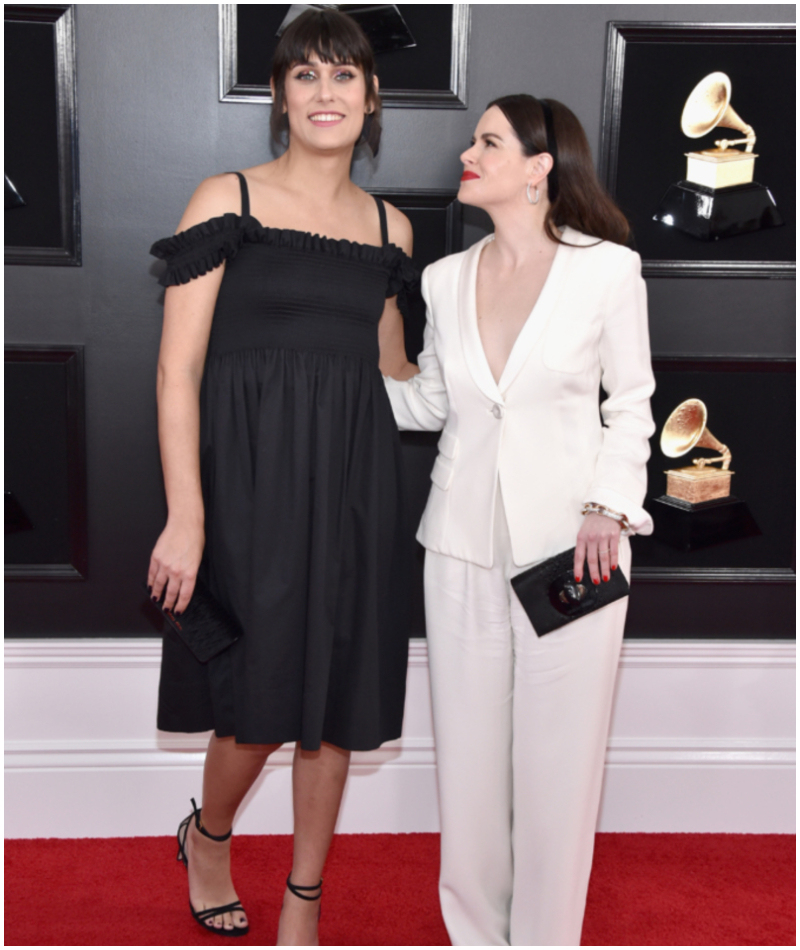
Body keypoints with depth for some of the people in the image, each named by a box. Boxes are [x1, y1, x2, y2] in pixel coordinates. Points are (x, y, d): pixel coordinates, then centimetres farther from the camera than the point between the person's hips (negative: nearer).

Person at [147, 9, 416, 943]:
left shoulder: (389, 227, 10)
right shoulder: (226, 201, -4)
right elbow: (178, 369, -9)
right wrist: (185, 516, -15)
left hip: (353, 481, 4)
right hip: (251, 472, -4)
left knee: (338, 699, 8)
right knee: (262, 700, -1)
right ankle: (207, 836, 33)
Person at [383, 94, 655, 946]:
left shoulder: (608, 269, -4)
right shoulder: (445, 278, 6)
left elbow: (630, 402, 3)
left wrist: (608, 505, -9)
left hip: (570, 549, -3)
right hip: (464, 547, 3)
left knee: (557, 758, 4)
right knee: (467, 752, 9)